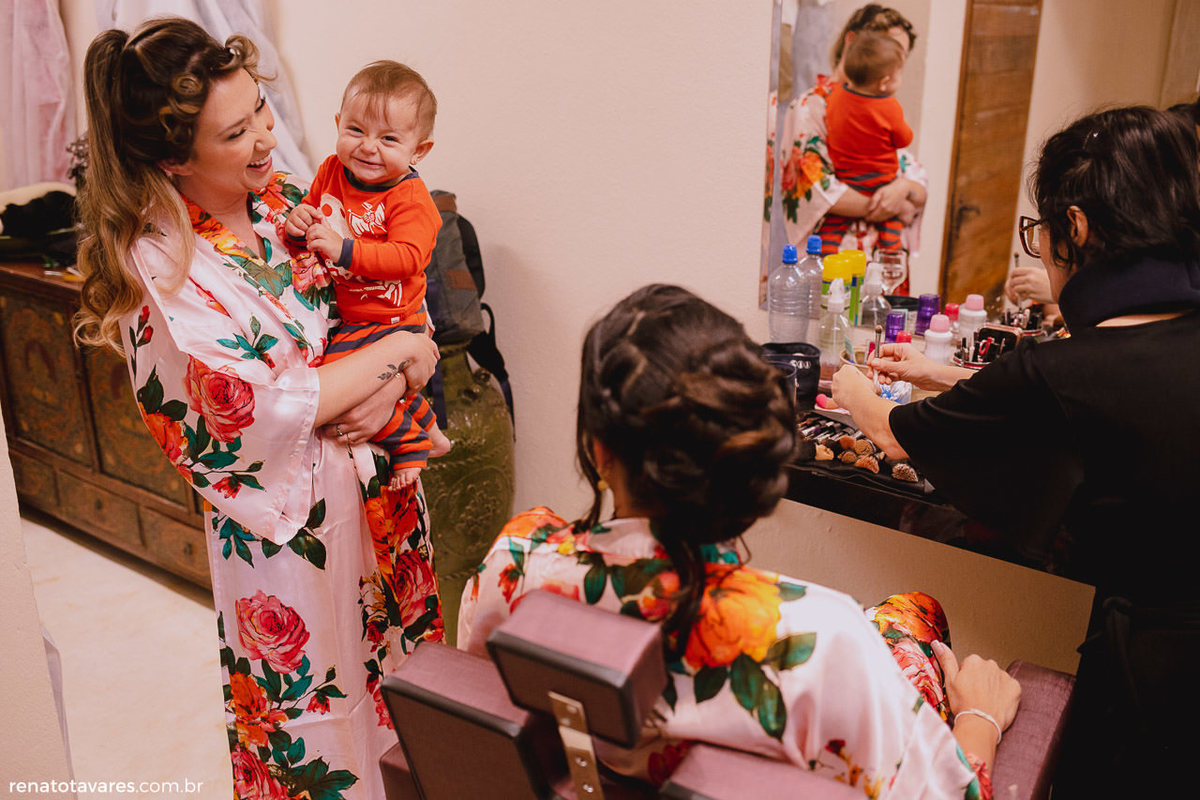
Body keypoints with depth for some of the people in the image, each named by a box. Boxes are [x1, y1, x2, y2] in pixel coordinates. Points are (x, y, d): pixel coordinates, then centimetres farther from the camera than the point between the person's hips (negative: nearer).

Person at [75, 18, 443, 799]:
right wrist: (396, 353, -16)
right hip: (284, 515, -6)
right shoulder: (156, 266, -21)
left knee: (392, 657, 24)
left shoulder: (281, 199, -1)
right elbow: (262, 408, -24)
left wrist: (388, 390, -15)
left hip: (372, 470, 7)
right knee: (313, 720, 13)